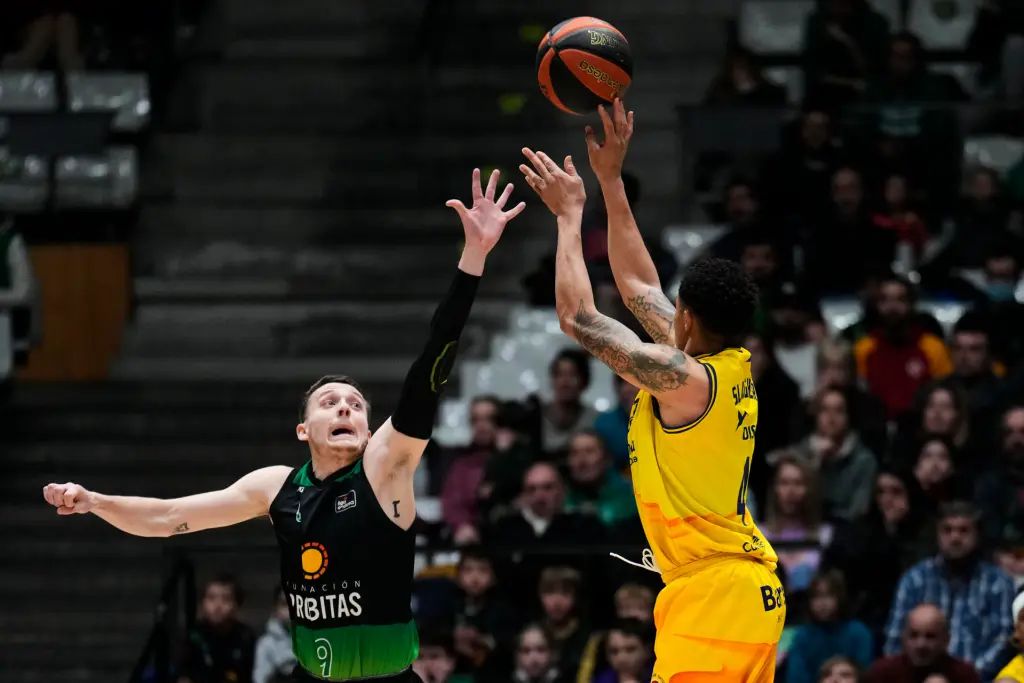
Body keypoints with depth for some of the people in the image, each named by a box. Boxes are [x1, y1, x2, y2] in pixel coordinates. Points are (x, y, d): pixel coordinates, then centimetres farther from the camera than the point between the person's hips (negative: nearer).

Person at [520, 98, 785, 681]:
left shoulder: (685, 379, -16)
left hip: (712, 599, -10)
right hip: (751, 592, 10)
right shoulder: (732, 366, 9)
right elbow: (638, 286, 20)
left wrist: (571, 214, -1)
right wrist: (612, 181, 21)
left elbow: (578, 317, -12)